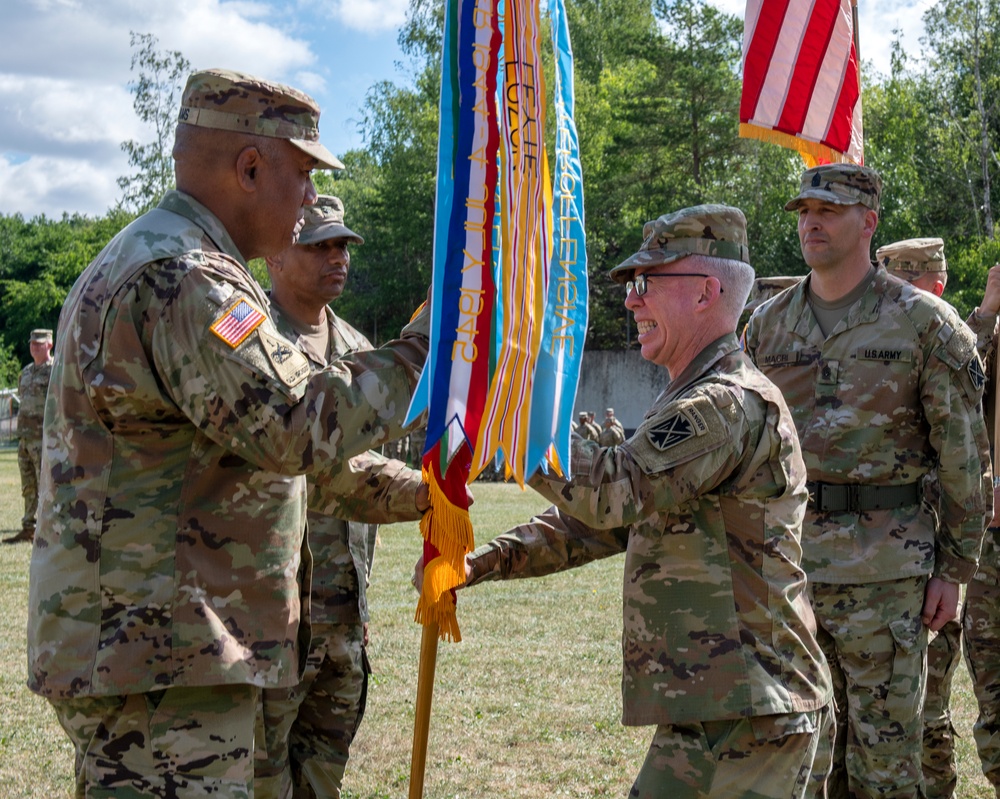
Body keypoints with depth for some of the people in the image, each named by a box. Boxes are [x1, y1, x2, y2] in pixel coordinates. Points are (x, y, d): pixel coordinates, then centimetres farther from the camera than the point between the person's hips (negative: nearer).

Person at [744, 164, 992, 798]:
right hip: (782, 560, 4)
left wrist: (954, 570, -5)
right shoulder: (768, 324, 10)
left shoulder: (925, 323, -3)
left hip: (883, 567, -4)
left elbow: (965, 455, -2)